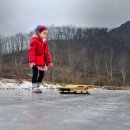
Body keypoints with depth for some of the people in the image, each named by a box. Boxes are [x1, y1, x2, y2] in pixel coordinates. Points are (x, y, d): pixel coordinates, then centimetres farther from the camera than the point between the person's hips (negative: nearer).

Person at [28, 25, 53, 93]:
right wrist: (31, 61, -27)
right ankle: (34, 88, 3)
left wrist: (49, 61, 12)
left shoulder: (45, 42, 12)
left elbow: (47, 52, 14)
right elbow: (32, 51, -18)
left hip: (42, 62, 8)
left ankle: (38, 87, 26)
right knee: (35, 74, -6)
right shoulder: (34, 41, -11)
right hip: (35, 62, -8)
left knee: (42, 74, 12)